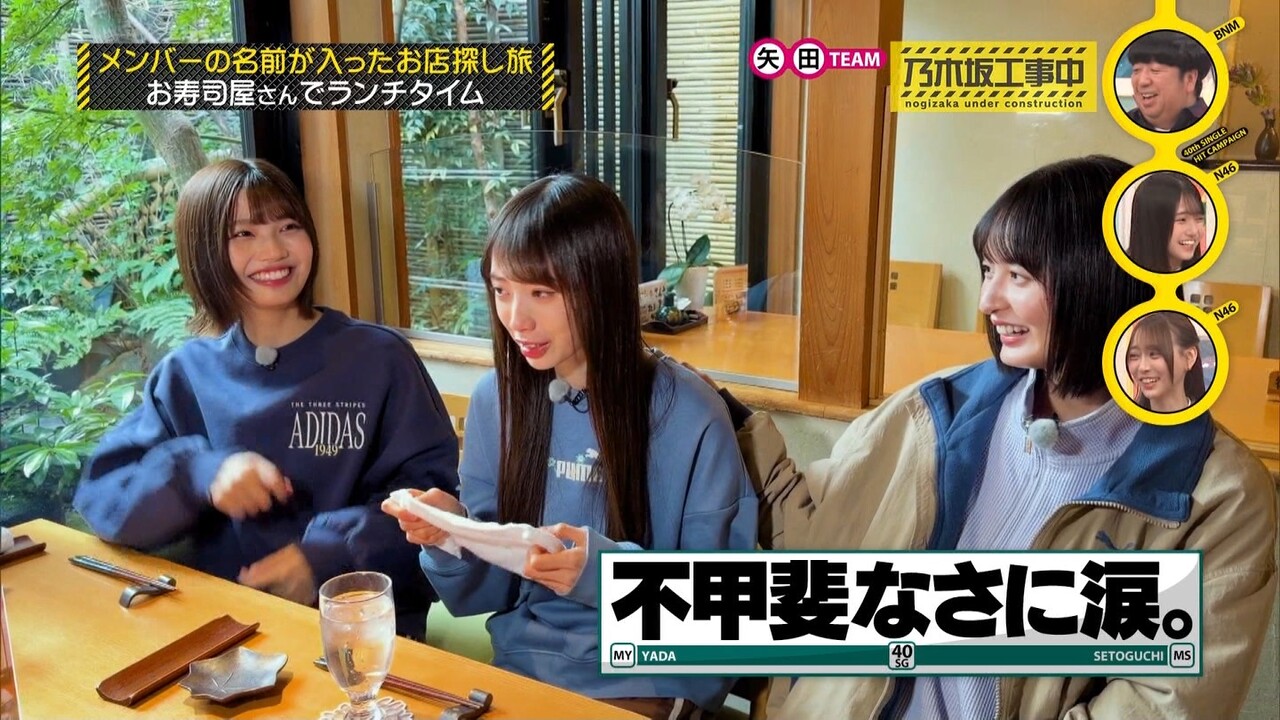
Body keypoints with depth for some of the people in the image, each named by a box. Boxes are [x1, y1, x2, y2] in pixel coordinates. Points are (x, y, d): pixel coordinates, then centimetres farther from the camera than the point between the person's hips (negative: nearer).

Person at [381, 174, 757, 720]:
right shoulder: (496, 398, -1)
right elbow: (487, 592, 7)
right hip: (520, 663, 3)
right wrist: (452, 537, -14)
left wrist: (608, 570, -26)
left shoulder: (689, 417, -15)